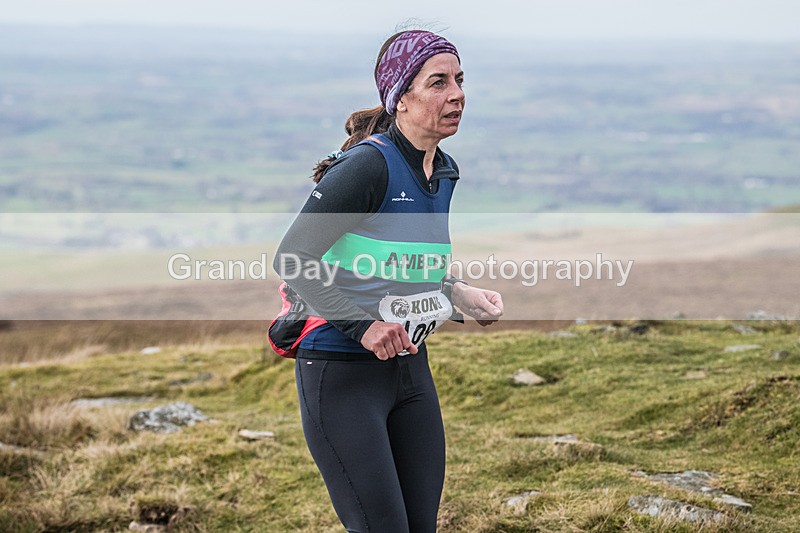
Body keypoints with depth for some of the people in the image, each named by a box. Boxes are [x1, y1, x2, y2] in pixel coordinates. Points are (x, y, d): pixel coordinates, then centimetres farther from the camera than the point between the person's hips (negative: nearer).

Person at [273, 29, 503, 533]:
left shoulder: (444, 171, 7)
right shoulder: (368, 165, -19)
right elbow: (292, 260, -19)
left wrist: (458, 292, 3)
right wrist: (363, 326, -25)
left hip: (410, 369, 8)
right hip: (342, 375, -8)